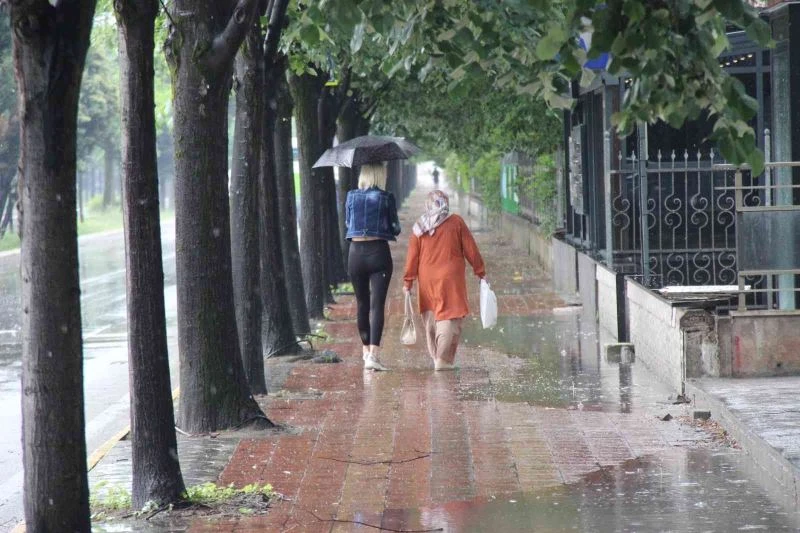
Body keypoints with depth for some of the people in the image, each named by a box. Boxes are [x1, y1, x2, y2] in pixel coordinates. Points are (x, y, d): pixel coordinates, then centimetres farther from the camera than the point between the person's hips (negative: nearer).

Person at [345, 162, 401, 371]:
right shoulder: (386, 198, -6)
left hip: (356, 253, 3)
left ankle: (366, 351, 25)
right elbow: (395, 229, 1)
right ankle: (373, 354, -18)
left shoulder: (351, 196, 3)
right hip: (378, 252, -3)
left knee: (361, 303, 16)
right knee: (377, 304, -6)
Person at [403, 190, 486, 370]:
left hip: (427, 280, 3)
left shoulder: (420, 227, 4)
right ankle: (443, 360, -15)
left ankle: (436, 357, 18)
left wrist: (408, 281, 11)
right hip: (450, 278, -3)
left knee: (430, 318, 14)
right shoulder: (456, 222, -2)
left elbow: (413, 256, 5)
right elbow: (470, 249, 1)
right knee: (450, 317, -5)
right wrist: (480, 272, 11)